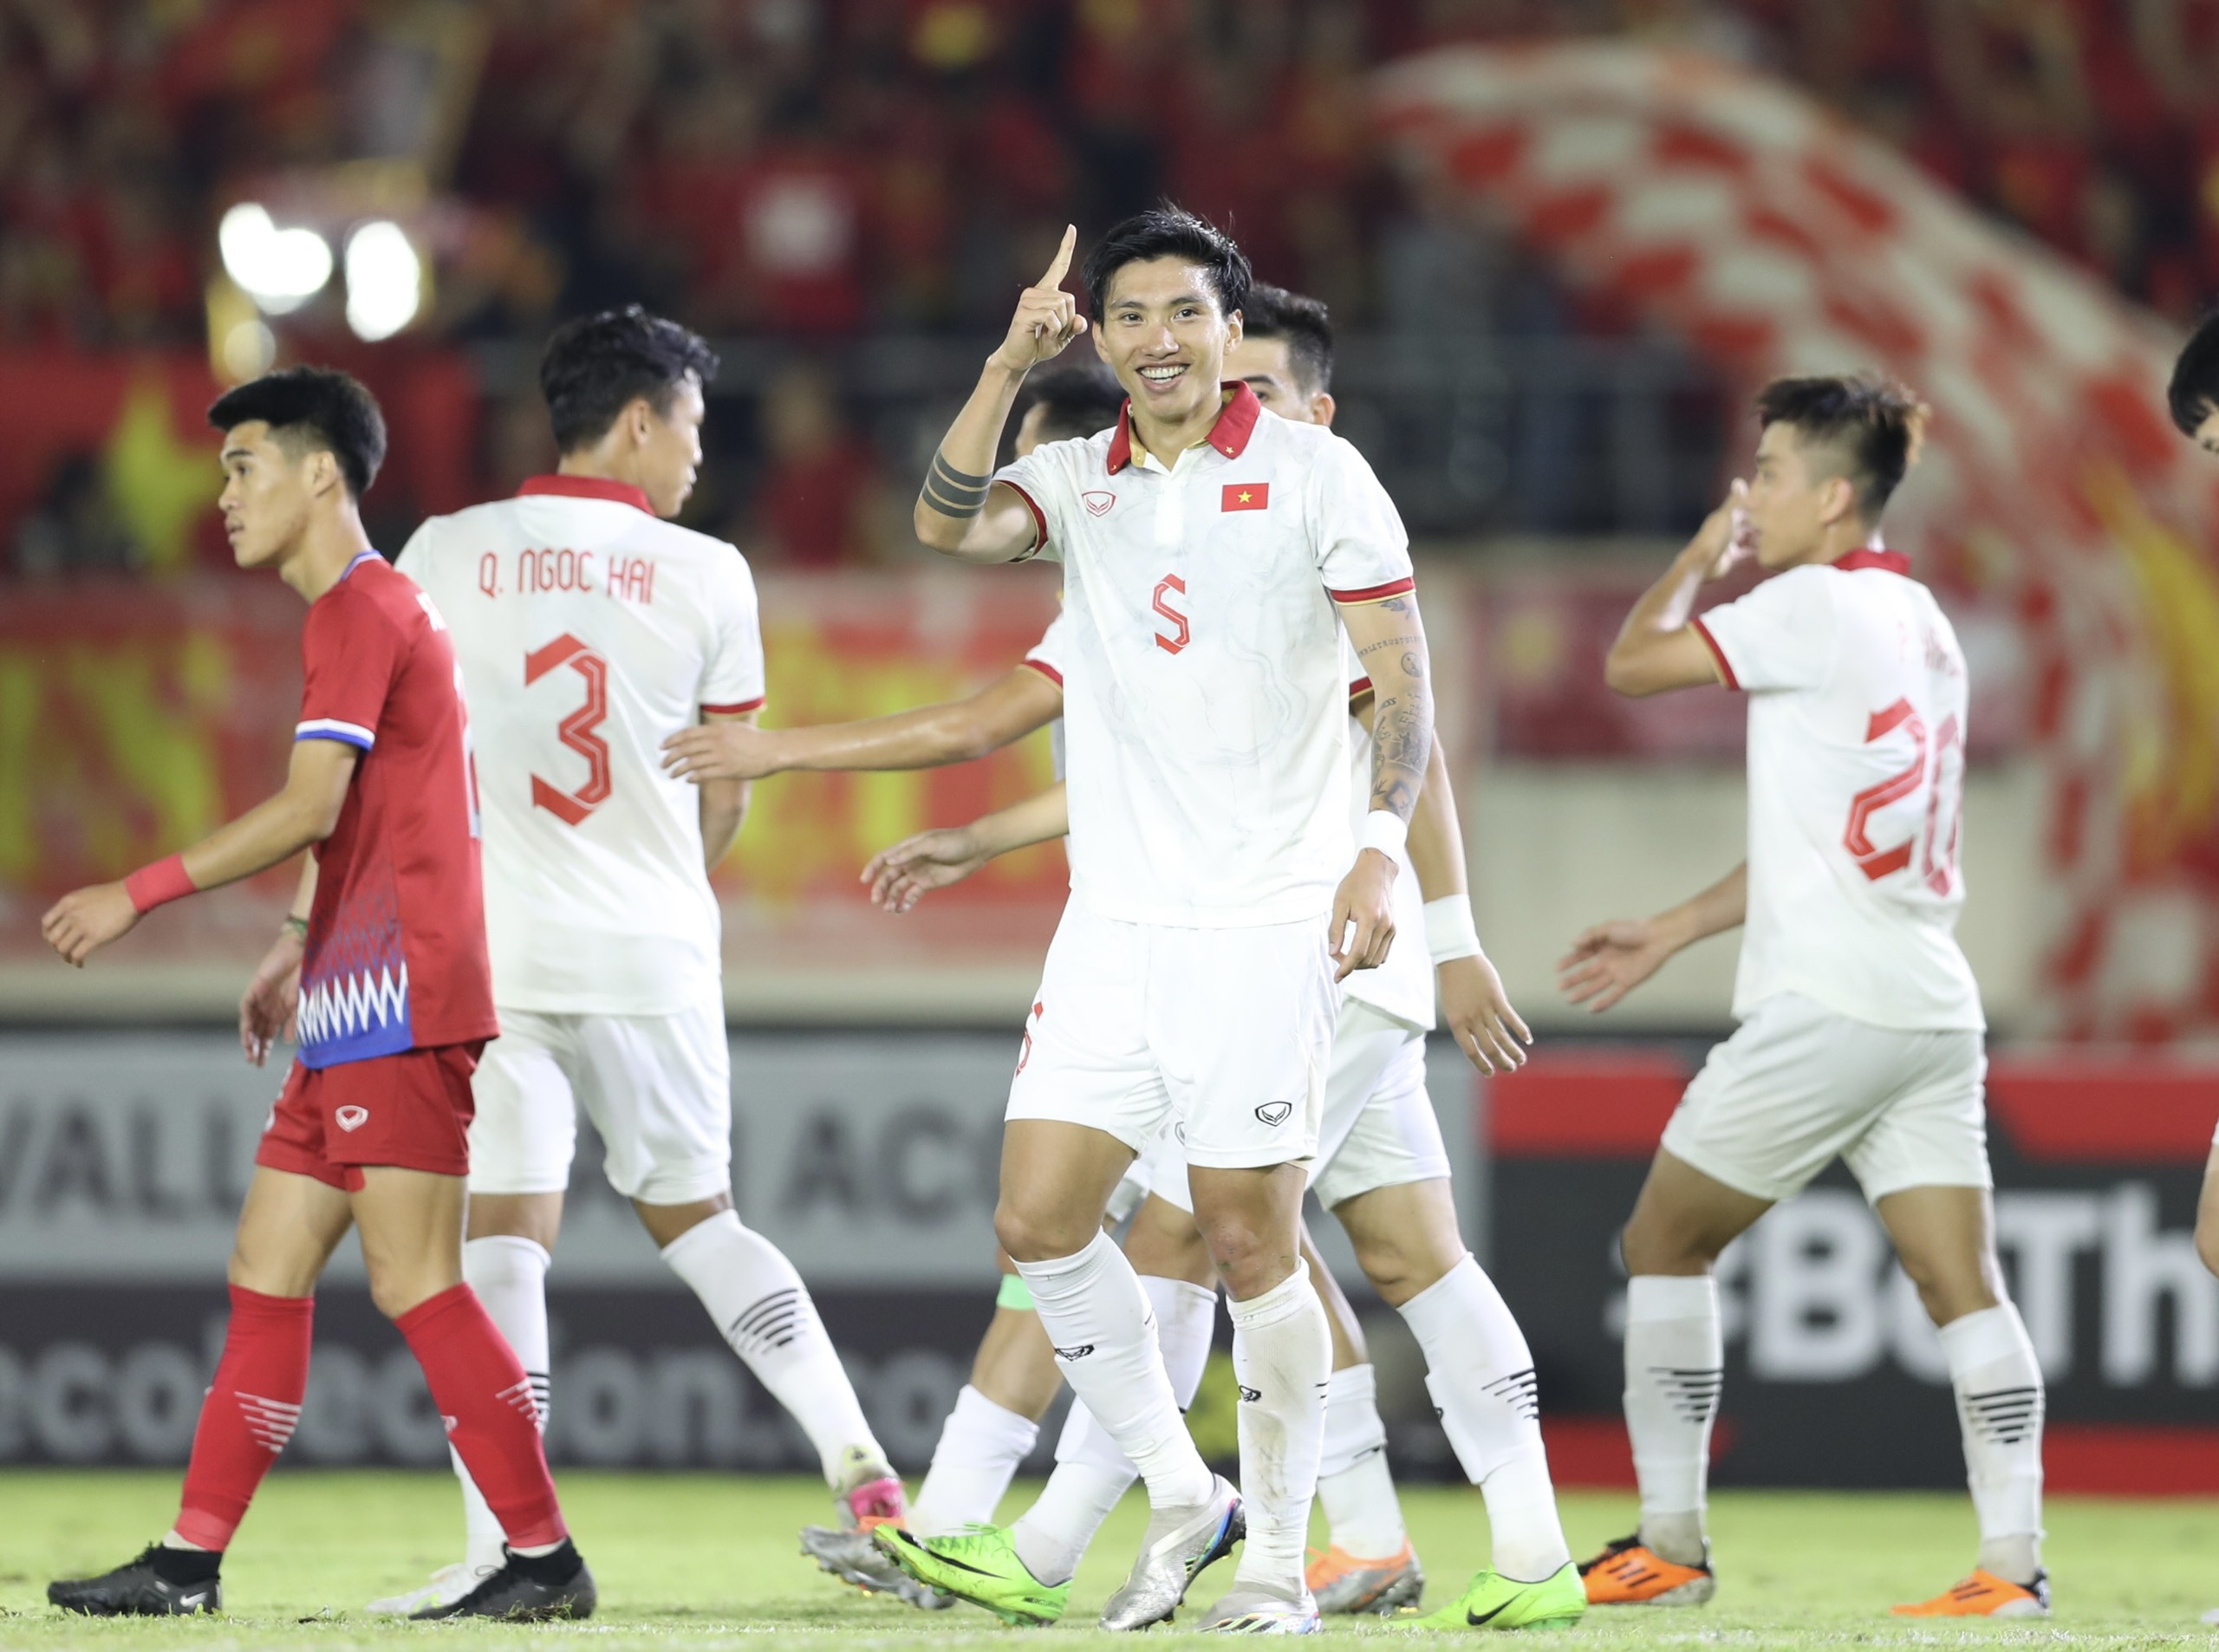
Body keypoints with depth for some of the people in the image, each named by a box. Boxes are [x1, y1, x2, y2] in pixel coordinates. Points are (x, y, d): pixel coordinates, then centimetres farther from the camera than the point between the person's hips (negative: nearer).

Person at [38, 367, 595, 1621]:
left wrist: (139, 895, -14)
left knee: (414, 1278, -11)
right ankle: (192, 1562, 10)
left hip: (400, 1000, -10)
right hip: (360, 1009, 10)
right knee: (268, 1270, 9)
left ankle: (545, 1558, -9)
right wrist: (302, 950, 26)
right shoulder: (374, 608, 20)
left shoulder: (360, 610, -11)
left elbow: (309, 810, -19)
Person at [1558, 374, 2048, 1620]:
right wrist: (1673, 934, 27)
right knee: (1963, 1283, -1)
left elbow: (1634, 662, -7)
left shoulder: (1820, 607, -9)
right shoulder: (1920, 622, 18)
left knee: (1665, 1241, 6)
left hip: (1828, 1005, -8)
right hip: (1932, 1006, 8)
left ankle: (1669, 1542, 8)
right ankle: (2014, 1557, -11)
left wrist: (1700, 562, 11)